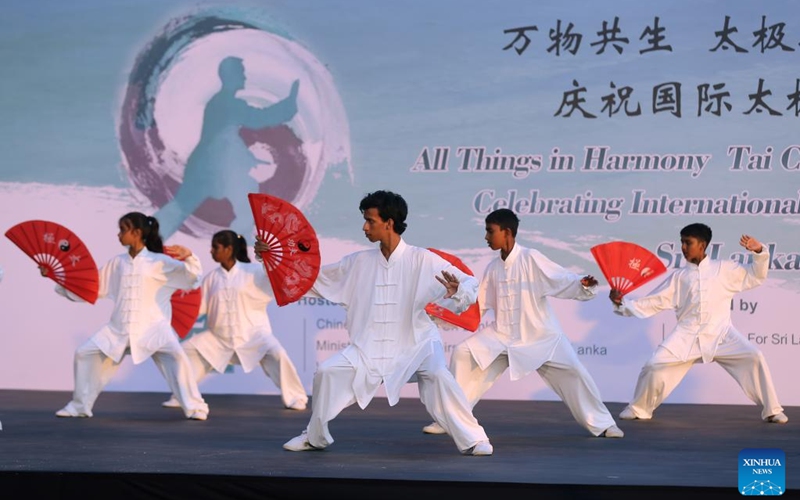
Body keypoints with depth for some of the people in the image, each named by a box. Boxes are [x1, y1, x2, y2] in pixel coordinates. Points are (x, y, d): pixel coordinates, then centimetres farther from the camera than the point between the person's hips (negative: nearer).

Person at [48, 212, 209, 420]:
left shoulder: (159, 262, -1)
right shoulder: (117, 263, 11)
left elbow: (192, 277, -4)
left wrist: (188, 257, -23)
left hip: (152, 328, -5)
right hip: (119, 329, 5)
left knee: (175, 356, -28)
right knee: (84, 353, 1)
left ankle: (195, 407, -19)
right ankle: (80, 406, 18)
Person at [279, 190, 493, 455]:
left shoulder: (422, 260, -10)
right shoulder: (359, 263, 3)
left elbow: (469, 284, -12)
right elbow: (314, 276, 12)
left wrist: (458, 291, -37)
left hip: (415, 344, -4)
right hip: (370, 348, 4)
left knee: (437, 375, -30)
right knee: (327, 372, -7)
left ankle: (473, 440, -19)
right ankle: (315, 437, 16)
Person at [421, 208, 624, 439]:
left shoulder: (531, 259, -14)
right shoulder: (493, 267, 3)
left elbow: (562, 280, -22)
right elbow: (478, 305, 8)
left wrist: (583, 285, -41)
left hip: (540, 336, -5)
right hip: (503, 336, 5)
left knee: (572, 371, -12)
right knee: (463, 354, -8)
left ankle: (602, 424, 9)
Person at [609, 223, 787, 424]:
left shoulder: (724, 269, 8)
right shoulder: (679, 276, 10)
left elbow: (756, 276, 10)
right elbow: (652, 303, 7)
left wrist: (759, 252, -6)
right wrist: (623, 302, -5)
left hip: (721, 334, -1)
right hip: (687, 336, 1)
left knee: (754, 358, -17)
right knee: (654, 365, -11)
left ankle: (772, 410, -2)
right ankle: (639, 409, 13)